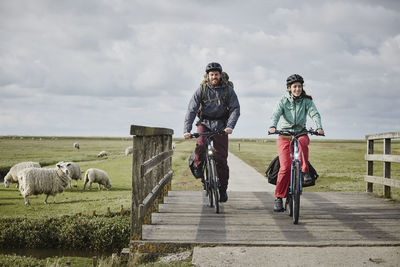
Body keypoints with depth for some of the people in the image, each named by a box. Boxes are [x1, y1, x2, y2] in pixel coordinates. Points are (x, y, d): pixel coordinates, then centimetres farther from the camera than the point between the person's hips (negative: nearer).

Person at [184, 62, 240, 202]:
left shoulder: (228, 89, -5)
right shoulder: (202, 89, -7)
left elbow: (235, 109, -8)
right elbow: (191, 110, -10)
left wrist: (230, 126, -26)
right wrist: (186, 130, -21)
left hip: (221, 125, 0)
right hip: (204, 122, 0)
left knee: (221, 158, -4)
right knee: (200, 144, -31)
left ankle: (223, 189, 9)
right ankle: (198, 166, 0)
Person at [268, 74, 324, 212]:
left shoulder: (306, 101, 4)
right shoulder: (283, 101, 1)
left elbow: (314, 113, -11)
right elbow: (276, 114, -15)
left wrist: (319, 127, -31)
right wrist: (273, 126, -36)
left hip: (300, 133, 1)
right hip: (284, 135, -1)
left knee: (302, 142, -38)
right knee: (285, 167, -15)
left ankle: (305, 171, -25)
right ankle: (278, 198, -6)